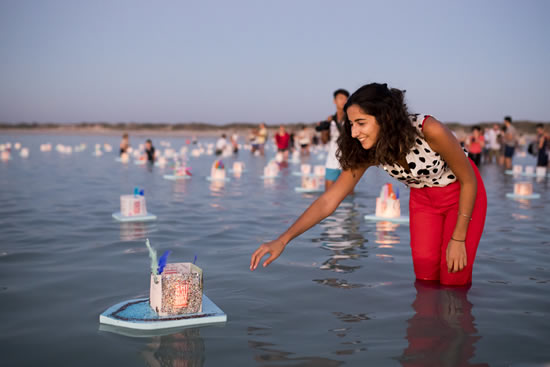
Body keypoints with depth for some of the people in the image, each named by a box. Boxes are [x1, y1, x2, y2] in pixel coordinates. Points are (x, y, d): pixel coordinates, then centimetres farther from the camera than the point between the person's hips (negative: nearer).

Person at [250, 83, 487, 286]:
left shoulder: (429, 130, -35)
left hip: (462, 195, -4)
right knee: (425, 280, 1)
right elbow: (329, 200, -20)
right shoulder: (367, 153, -21)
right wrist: (282, 240, -29)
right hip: (422, 199, 4)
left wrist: (458, 239, -18)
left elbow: (469, 180, -20)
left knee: (453, 281, -6)